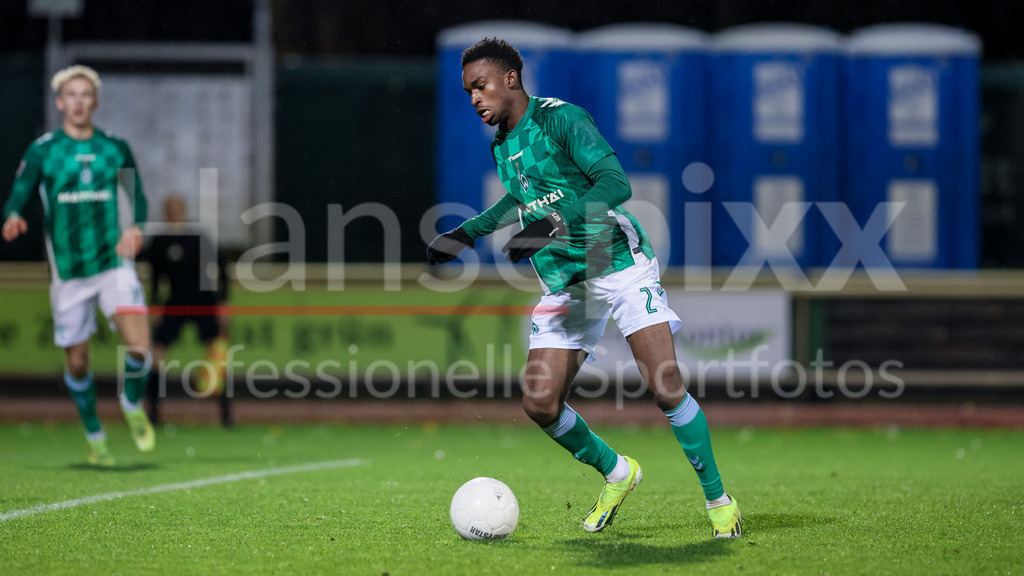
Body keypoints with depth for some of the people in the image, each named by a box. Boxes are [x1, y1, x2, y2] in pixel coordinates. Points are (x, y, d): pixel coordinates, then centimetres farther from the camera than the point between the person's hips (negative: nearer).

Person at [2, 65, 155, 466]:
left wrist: (136, 227, -7)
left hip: (114, 262, 0)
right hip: (68, 270, 0)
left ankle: (133, 404, 14)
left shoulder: (115, 148, 5)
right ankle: (94, 437, 29)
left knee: (138, 346, -17)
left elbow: (137, 197, 14)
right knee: (77, 360, 7)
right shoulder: (42, 150, -1)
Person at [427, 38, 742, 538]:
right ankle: (616, 473, 21)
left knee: (665, 386, -18)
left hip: (619, 263, -7)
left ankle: (718, 500, -3)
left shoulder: (560, 118, -11)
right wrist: (465, 233, 29)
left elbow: (615, 183, -24)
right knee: (540, 404, -4)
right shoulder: (501, 145, 12)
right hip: (563, 284, 7)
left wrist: (553, 223, -35)